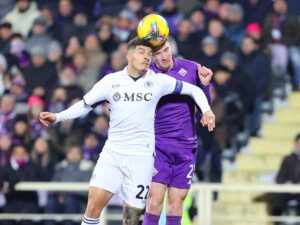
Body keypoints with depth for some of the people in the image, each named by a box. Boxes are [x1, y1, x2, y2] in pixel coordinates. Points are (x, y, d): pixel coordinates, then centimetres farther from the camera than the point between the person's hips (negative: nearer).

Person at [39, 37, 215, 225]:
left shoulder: (158, 81, 1)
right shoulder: (111, 81, 4)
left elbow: (194, 90, 9)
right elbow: (85, 105, 11)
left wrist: (206, 110, -7)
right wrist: (57, 117, 0)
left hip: (141, 155, -1)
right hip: (112, 151, 1)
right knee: (96, 200, -16)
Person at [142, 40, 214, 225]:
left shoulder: (191, 69, 1)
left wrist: (205, 85, -9)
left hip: (186, 147, 3)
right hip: (158, 145, -2)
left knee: (177, 202, 4)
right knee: (155, 199, -12)